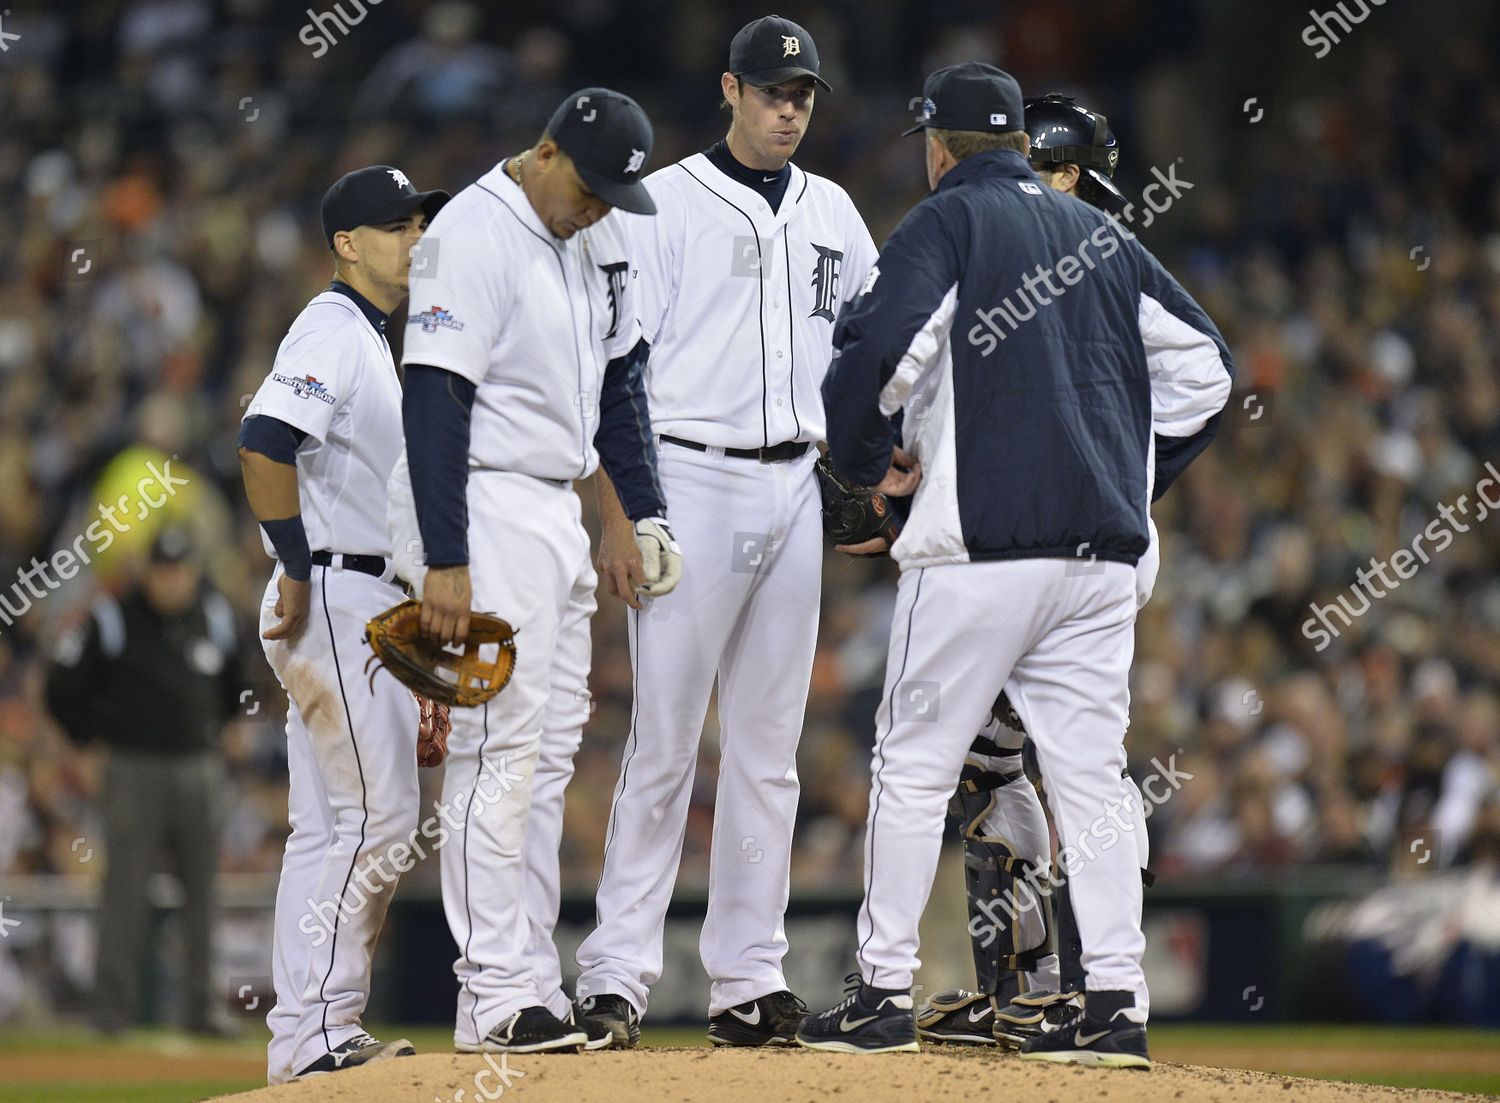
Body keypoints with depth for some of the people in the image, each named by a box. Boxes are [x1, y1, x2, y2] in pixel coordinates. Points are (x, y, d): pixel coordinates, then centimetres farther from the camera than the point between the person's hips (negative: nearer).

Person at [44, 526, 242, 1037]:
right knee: (125, 891, -7)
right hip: (135, 770, -4)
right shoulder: (112, 621, -6)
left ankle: (201, 1009, 10)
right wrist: (92, 739, 3)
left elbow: (235, 684, 24)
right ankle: (113, 1011, -4)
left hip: (200, 769, 4)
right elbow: (63, 686, 0)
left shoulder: (215, 617, 6)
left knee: (202, 892, 5)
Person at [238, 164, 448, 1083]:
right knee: (380, 815, -12)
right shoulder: (332, 329, -10)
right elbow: (265, 443, -24)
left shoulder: (371, 340, 21)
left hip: (365, 609, 10)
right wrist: (299, 574, -21)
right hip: (336, 602, -10)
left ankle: (310, 1040, 12)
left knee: (331, 828, 10)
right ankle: (319, 1033, -11)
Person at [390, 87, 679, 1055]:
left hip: (557, 512, 9)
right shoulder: (474, 234, -16)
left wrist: (647, 511, 12)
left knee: (550, 754, 9)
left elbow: (619, 376, 20)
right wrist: (444, 562, -23)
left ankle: (534, 988, 12)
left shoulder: (602, 235, 10)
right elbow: (434, 400, -20)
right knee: (500, 748, -11)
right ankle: (495, 1000, -11)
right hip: (485, 512, -9)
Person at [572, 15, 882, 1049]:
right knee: (664, 737, -8)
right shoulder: (666, 202, -2)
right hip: (692, 484, -5)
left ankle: (749, 979, 8)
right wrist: (619, 516, -12)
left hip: (795, 491, 5)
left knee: (769, 746, 5)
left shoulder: (834, 214, 14)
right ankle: (618, 971, -5)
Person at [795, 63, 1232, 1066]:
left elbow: (880, 347, -15)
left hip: (981, 542, -5)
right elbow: (1204, 363, 16)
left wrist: (861, 460, 2)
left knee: (914, 766, 3)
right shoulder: (1103, 234, 17)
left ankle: (885, 993, 4)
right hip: (1103, 551, 5)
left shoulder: (948, 222, 0)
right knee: (1090, 775, 6)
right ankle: (1116, 1004, 0)